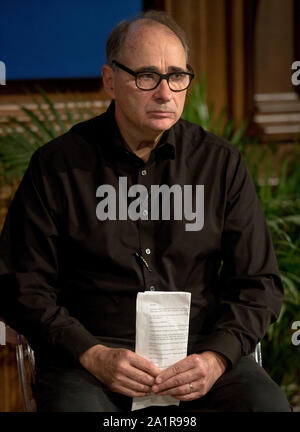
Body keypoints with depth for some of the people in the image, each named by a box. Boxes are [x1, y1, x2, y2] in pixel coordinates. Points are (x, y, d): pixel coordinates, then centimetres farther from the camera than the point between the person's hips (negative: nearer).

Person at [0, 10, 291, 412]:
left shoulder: (221, 163, 9)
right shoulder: (57, 165, 3)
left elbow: (259, 284, 10)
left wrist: (216, 357, -8)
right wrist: (93, 356, -12)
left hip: (200, 346, 2)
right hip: (88, 352, -2)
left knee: (268, 404, -25)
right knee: (74, 405, -34)